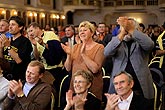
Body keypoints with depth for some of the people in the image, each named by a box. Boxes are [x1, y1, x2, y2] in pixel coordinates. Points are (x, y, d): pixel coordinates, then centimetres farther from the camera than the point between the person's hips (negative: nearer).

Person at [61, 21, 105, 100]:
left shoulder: (99, 47, -6)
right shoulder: (75, 47, 8)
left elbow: (95, 69, -19)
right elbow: (68, 68, 2)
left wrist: (83, 54, -21)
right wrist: (68, 55, -13)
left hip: (92, 88, -4)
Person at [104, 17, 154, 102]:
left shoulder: (141, 40, 6)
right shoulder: (116, 41, 8)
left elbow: (149, 45, -18)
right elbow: (107, 53, -13)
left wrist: (130, 30, -27)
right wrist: (122, 33, -23)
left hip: (141, 86, 0)